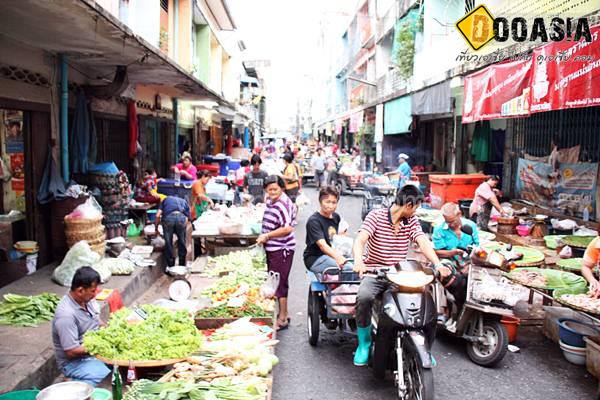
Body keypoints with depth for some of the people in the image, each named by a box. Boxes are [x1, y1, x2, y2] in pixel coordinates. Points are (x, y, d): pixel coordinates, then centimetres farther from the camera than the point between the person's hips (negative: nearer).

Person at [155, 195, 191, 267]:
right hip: (181, 217, 0)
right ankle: (182, 266, 27)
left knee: (168, 243, 14)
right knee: (182, 242, 18)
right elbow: (187, 219, 20)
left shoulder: (166, 199, 35)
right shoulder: (184, 202, 35)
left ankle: (171, 266, 21)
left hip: (168, 217, 0)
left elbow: (158, 216, 19)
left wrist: (156, 228, 30)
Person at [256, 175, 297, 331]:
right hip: (271, 248, 10)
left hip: (282, 249, -10)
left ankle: (283, 318, 10)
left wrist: (267, 236, -20)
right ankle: (283, 313, 30)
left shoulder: (283, 204, -18)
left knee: (280, 283, -2)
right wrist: (264, 237, 13)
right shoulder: (270, 202, 11)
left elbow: (287, 228, -24)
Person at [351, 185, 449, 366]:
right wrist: (358, 261, -41)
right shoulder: (376, 216, -7)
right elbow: (360, 240, -20)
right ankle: (364, 344, -9)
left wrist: (438, 265, -25)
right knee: (363, 297, -33)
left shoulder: (411, 221, 7)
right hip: (374, 273, -4)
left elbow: (423, 243, -7)